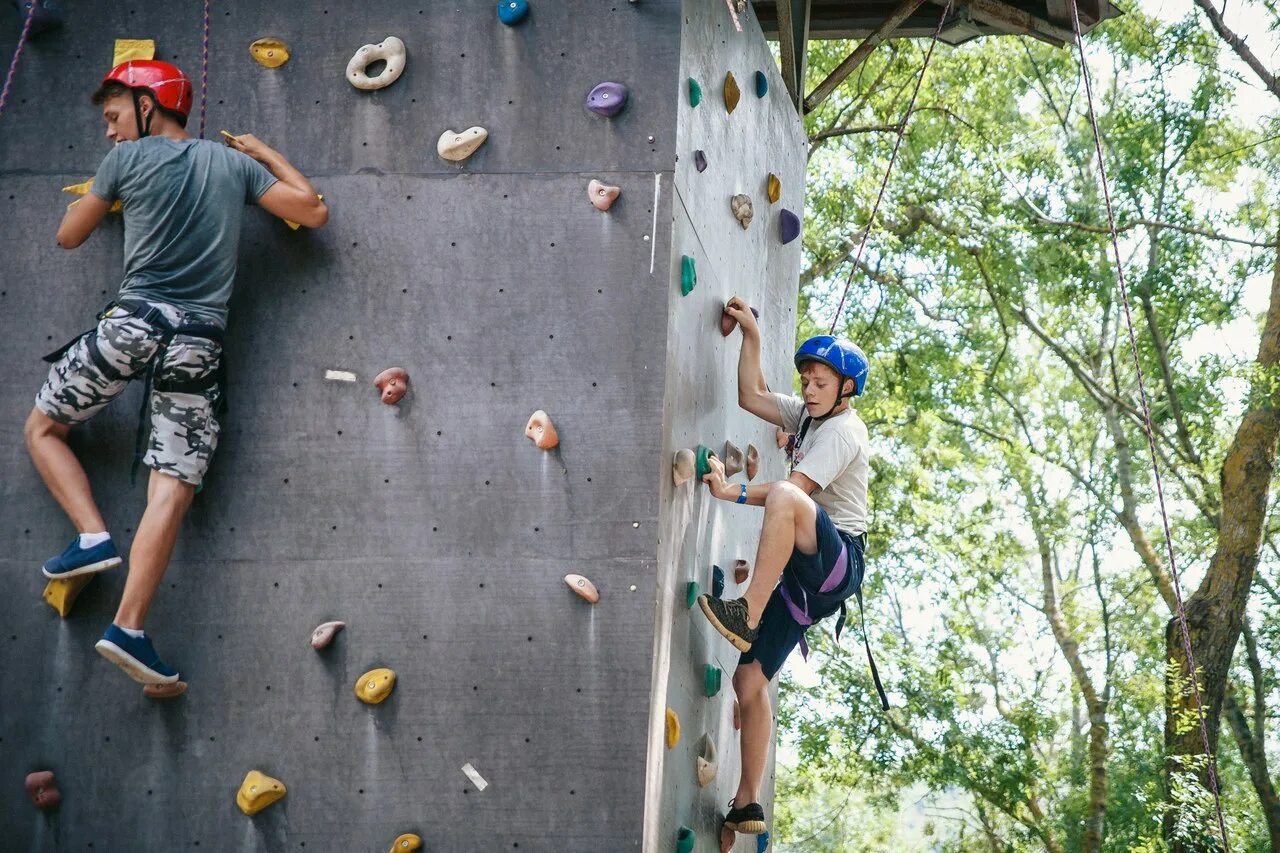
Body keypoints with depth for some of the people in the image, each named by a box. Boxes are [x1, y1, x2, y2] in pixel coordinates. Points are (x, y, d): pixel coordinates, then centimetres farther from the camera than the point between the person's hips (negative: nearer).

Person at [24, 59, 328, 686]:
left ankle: (93, 535, 1)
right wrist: (267, 154, 26)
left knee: (43, 428, 20)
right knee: (173, 488, -2)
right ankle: (128, 628, -13)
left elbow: (69, 236, 15)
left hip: (133, 323, -2)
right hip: (200, 341, 2)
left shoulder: (127, 158, 5)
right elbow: (314, 213, 16)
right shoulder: (235, 163, 13)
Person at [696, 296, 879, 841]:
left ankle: (747, 614, -40)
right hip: (804, 576, 9)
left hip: (838, 561, -9)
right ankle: (747, 806, 10)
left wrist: (733, 494, -25)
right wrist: (751, 336, 12)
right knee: (749, 682, 4)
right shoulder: (807, 414, 18)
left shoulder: (842, 429, -9)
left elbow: (797, 489, -21)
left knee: (785, 497, -38)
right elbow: (751, 396, 20)